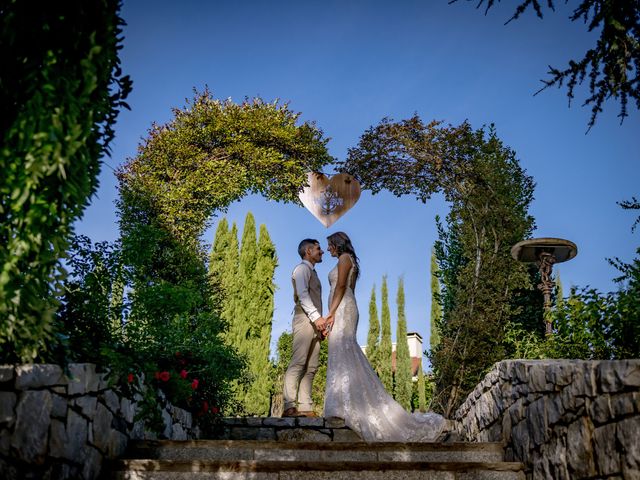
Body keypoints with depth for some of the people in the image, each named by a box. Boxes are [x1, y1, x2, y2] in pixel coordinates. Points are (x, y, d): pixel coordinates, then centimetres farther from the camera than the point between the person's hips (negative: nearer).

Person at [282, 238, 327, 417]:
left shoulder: (312, 272, 28)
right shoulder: (302, 268, 1)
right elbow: (302, 294, -14)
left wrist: (321, 324, 16)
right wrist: (316, 316, -24)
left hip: (314, 322, 9)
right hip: (304, 320, -9)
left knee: (310, 368, 2)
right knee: (298, 363, -16)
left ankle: (305, 408, 0)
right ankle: (290, 406, -21)